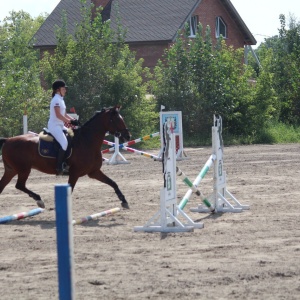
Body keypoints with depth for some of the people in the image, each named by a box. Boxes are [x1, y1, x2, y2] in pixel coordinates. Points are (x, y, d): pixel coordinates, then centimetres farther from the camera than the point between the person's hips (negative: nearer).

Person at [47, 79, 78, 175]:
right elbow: (58, 115, -20)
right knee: (64, 143, -25)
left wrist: (73, 120, 4)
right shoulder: (56, 100, -13)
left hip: (60, 126, 11)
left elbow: (64, 114, 19)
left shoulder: (60, 99, 17)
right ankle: (59, 168, -28)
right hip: (54, 125, -11)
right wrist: (70, 121, -16)